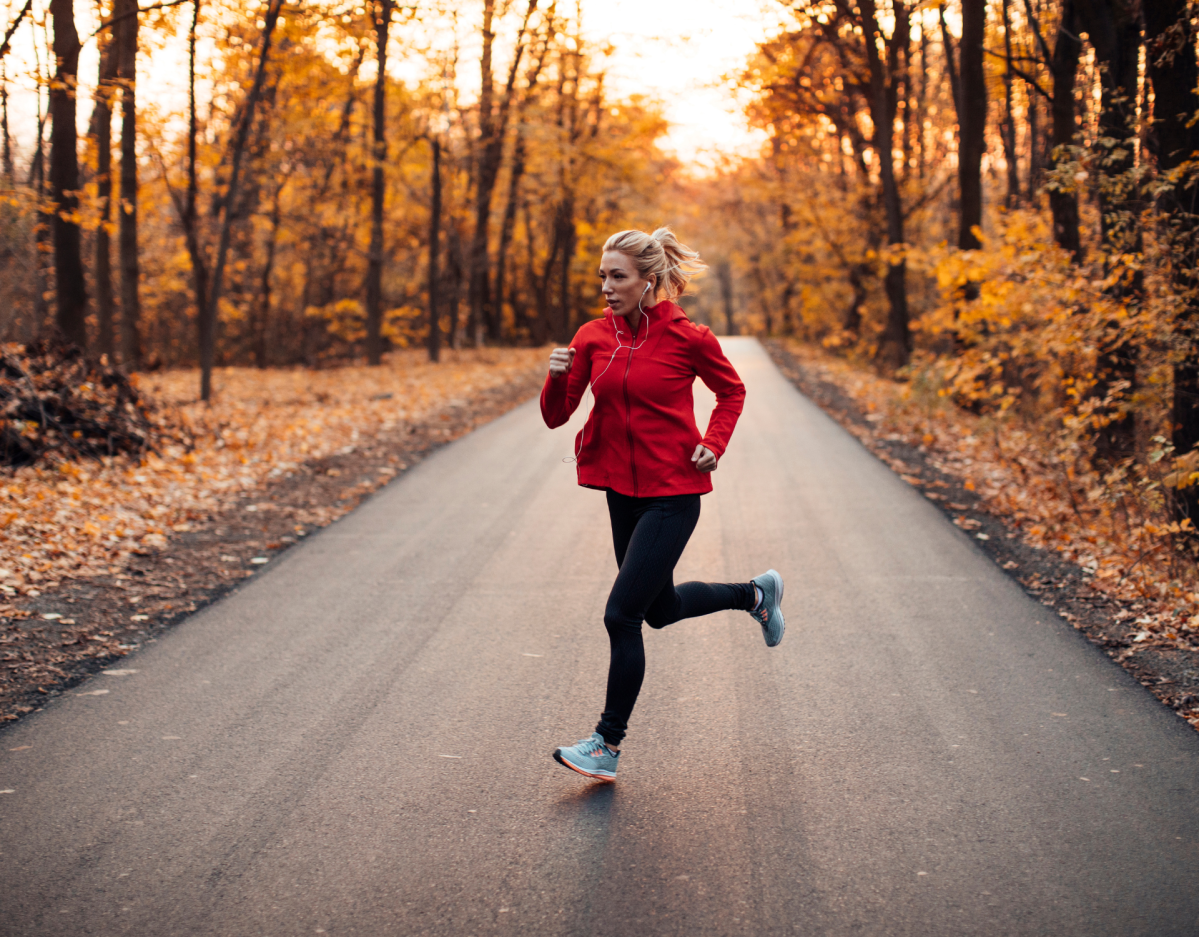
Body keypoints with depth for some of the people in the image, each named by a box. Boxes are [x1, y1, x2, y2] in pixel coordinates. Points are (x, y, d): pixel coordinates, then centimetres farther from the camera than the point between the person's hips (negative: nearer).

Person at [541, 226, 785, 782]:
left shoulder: (687, 338, -11)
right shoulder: (593, 338, 0)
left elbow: (732, 390, 6)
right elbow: (555, 417, -1)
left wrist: (714, 445, -8)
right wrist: (556, 377, -21)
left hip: (672, 492, -6)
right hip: (621, 489, 6)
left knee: (621, 615, -9)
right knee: (660, 608, 20)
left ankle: (608, 745, 5)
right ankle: (754, 594, 45)